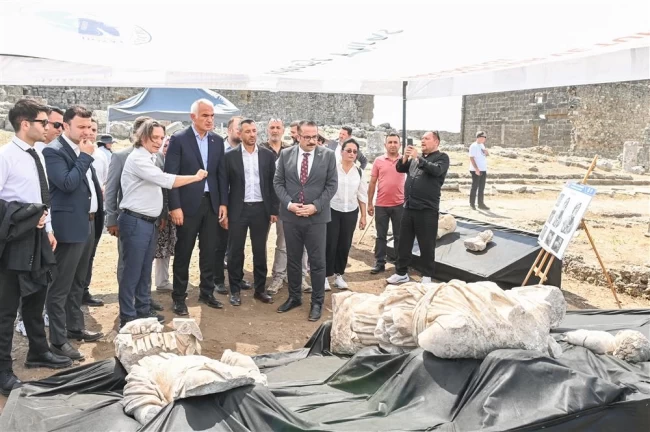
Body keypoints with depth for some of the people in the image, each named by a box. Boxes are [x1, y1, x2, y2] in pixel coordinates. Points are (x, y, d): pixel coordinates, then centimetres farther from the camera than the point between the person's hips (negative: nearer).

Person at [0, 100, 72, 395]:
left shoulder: (37, 155, 10)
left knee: (36, 298, 21)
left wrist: (48, 227, 13)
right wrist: (25, 219, -17)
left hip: (38, 237, 8)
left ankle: (38, 352, 37)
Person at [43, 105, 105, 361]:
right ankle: (58, 340, 4)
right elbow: (67, 183, -25)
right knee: (61, 286, -2)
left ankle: (75, 327, 32)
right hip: (69, 226, -9)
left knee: (77, 282, 19)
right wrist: (85, 157, -18)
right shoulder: (54, 151, -13)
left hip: (88, 223, 9)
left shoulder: (83, 151, 13)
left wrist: (98, 192, 13)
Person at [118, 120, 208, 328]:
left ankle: (143, 310, 24)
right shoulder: (137, 158, -15)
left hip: (149, 221, 9)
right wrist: (195, 177, -12)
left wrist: (162, 215, 12)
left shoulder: (150, 159, 15)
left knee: (145, 270, 15)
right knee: (132, 271, -3)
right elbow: (166, 180, -20)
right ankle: (127, 316, 4)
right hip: (135, 221, -9)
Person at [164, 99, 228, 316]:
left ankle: (207, 292, 24)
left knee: (209, 251, 10)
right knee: (183, 252, 5)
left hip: (211, 203, 4)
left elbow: (222, 174, 10)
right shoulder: (178, 139, -7)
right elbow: (170, 175, -10)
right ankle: (179, 297, 15)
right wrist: (175, 206, -15)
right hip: (188, 204, -4)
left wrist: (223, 203, 4)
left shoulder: (218, 141, 8)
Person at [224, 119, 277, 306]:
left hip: (261, 209, 1)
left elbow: (273, 183, 5)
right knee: (236, 251, 5)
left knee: (260, 251, 9)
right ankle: (235, 290, 17)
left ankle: (260, 289, 21)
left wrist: (274, 210, 1)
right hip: (238, 209, -1)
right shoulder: (231, 156, -1)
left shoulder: (268, 155, 3)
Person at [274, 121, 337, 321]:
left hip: (317, 216, -2)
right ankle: (294, 297, 28)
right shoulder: (286, 154, 3)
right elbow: (278, 182, 4)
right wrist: (289, 204, -10)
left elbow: (332, 185, -3)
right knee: (292, 259, 12)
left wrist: (315, 206, -13)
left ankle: (317, 302, 15)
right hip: (291, 215, 2)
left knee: (317, 262, 3)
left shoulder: (328, 155, -2)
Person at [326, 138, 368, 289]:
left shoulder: (359, 172, 6)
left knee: (345, 245, 9)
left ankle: (339, 274, 22)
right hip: (332, 211, -4)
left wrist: (363, 216, 9)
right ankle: (325, 275, 10)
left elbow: (362, 195, 10)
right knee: (330, 245, -3)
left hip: (351, 213, 4)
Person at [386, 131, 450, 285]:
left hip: (427, 209, -6)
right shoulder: (415, 157, 17)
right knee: (404, 242, 11)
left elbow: (436, 170, -19)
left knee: (426, 245, 2)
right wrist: (405, 157, -8)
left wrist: (418, 158, -20)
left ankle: (427, 276, 14)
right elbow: (400, 168, 10)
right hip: (409, 207, 6)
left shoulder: (442, 157, 0)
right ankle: (401, 273, 21)